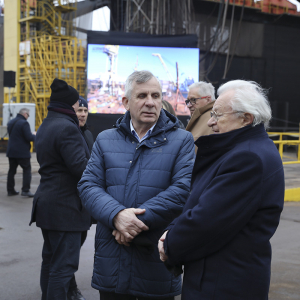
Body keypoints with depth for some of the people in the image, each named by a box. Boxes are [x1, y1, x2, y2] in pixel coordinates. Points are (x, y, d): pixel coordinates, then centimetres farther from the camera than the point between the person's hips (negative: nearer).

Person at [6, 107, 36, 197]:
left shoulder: (10, 122, 11)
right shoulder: (24, 123, -15)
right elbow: (29, 138, -21)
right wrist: (34, 135, 2)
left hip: (11, 151, 7)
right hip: (22, 152, -7)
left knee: (12, 170, 12)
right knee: (27, 169, 2)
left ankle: (10, 190, 16)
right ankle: (25, 190, -4)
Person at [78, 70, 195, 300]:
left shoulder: (182, 140, 1)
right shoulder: (105, 140, 9)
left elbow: (184, 188, -12)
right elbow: (88, 185, 0)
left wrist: (140, 219, -19)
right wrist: (117, 215, -19)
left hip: (158, 258, -2)